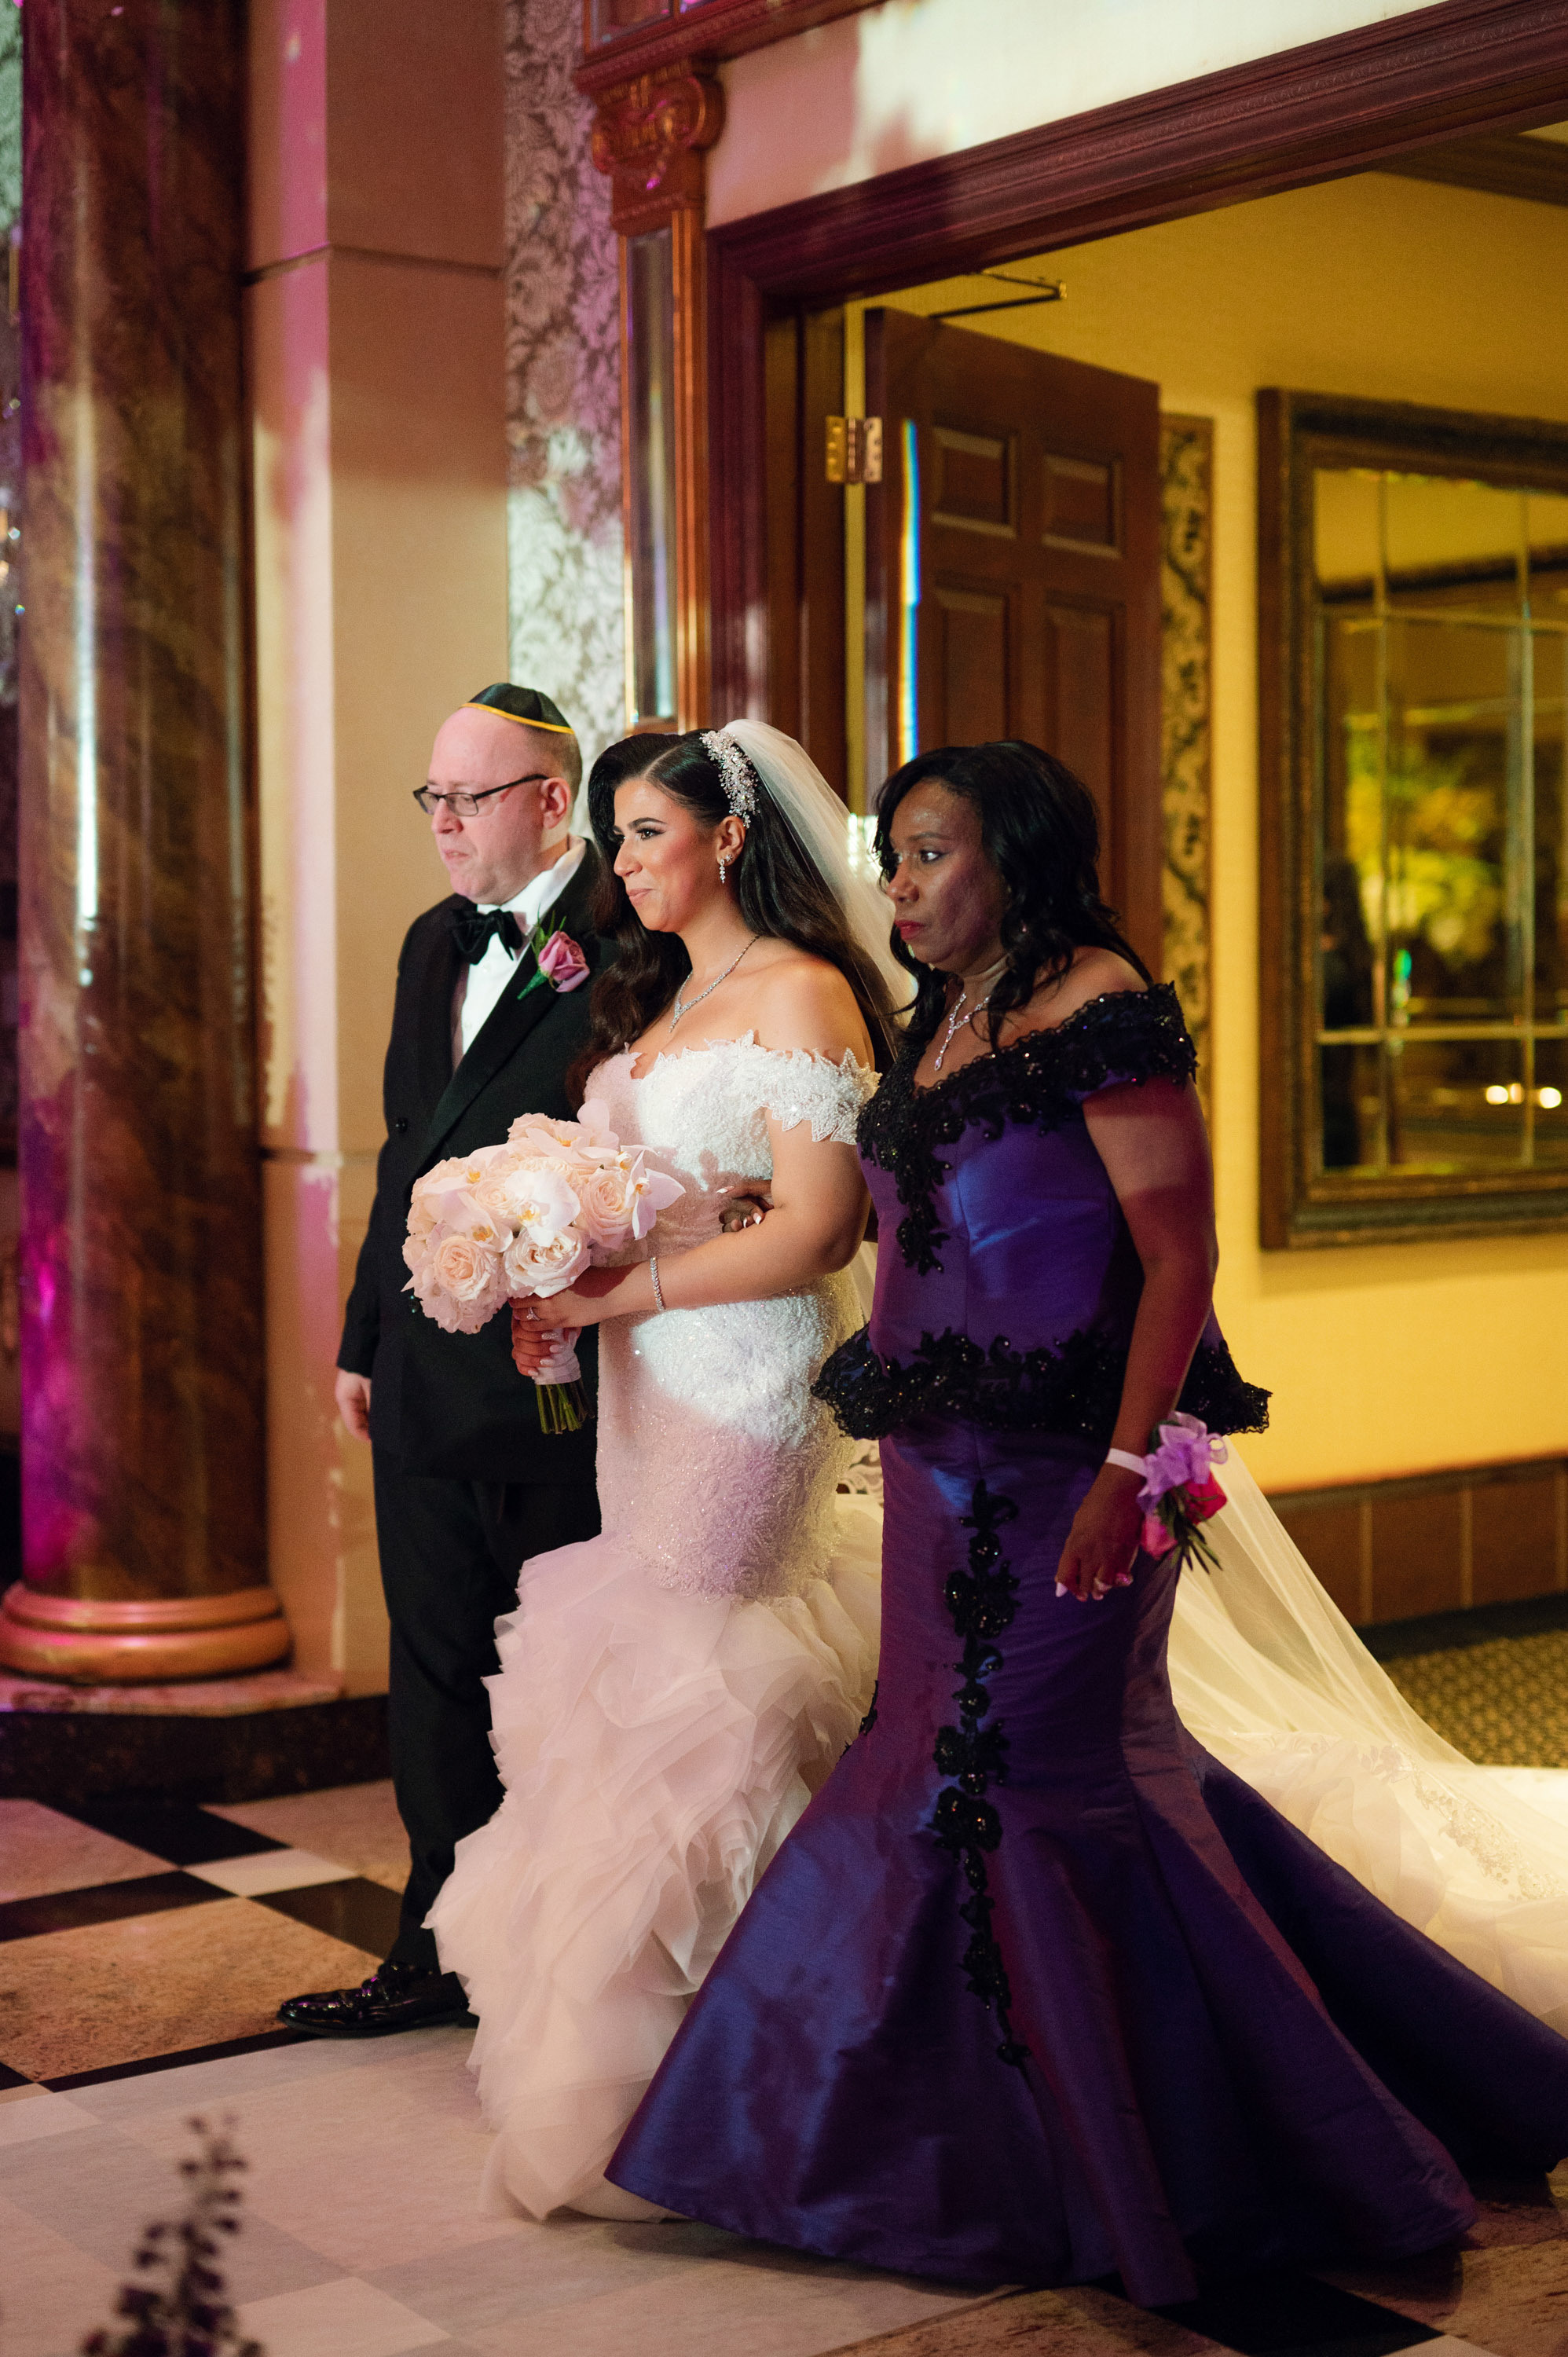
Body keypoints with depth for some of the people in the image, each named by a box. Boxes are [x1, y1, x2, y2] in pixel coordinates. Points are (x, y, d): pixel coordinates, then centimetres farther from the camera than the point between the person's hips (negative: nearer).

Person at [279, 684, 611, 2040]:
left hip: (552, 1375, -7)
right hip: (425, 1379, 8)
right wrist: (364, 1339, 18)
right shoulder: (435, 942, 15)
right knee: (436, 1672, 13)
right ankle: (443, 1952, 25)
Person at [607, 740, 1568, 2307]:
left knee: (1044, 1771, -4)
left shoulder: (1096, 1006, -12)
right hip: (943, 1470, 9)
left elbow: (1180, 1251, -17)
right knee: (952, 1760, 13)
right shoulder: (937, 1030, 14)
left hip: (1055, 1471, -9)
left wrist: (1129, 1466, -23)